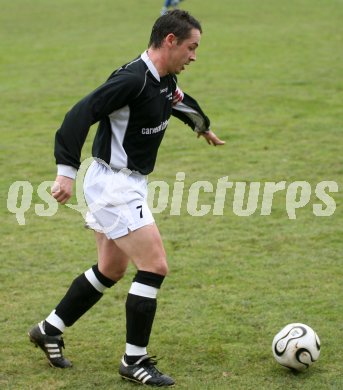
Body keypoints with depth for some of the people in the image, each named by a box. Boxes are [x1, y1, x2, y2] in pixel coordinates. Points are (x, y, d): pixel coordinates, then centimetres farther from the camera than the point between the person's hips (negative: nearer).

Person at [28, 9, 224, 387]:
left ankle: (49, 330, 33)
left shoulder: (164, 80, 6)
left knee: (111, 270, 20)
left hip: (126, 183, 10)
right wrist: (66, 171, -33)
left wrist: (203, 127, 50)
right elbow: (80, 114, -28)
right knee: (154, 267, -9)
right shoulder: (132, 79, -23)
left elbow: (180, 102, 30)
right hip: (115, 187, -10)